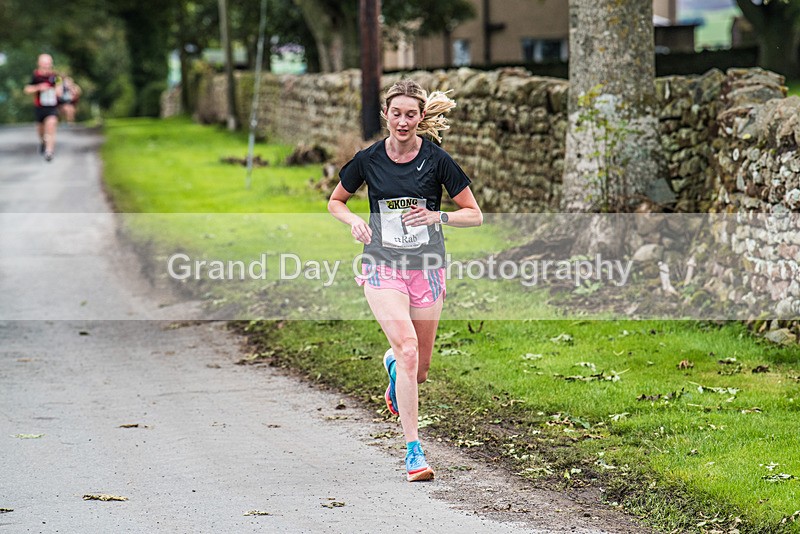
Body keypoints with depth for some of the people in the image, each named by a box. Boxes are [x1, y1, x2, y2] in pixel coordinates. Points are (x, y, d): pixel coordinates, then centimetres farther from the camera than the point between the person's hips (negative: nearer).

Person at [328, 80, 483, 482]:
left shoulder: (436, 159, -5)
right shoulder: (368, 159, -2)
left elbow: (474, 214, 0)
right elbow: (335, 202, 14)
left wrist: (437, 216, -18)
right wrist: (354, 221, -8)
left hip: (426, 268, 1)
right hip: (383, 267, -1)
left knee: (419, 370, 9)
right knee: (407, 348, -22)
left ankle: (392, 364, 49)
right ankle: (413, 451, -19)